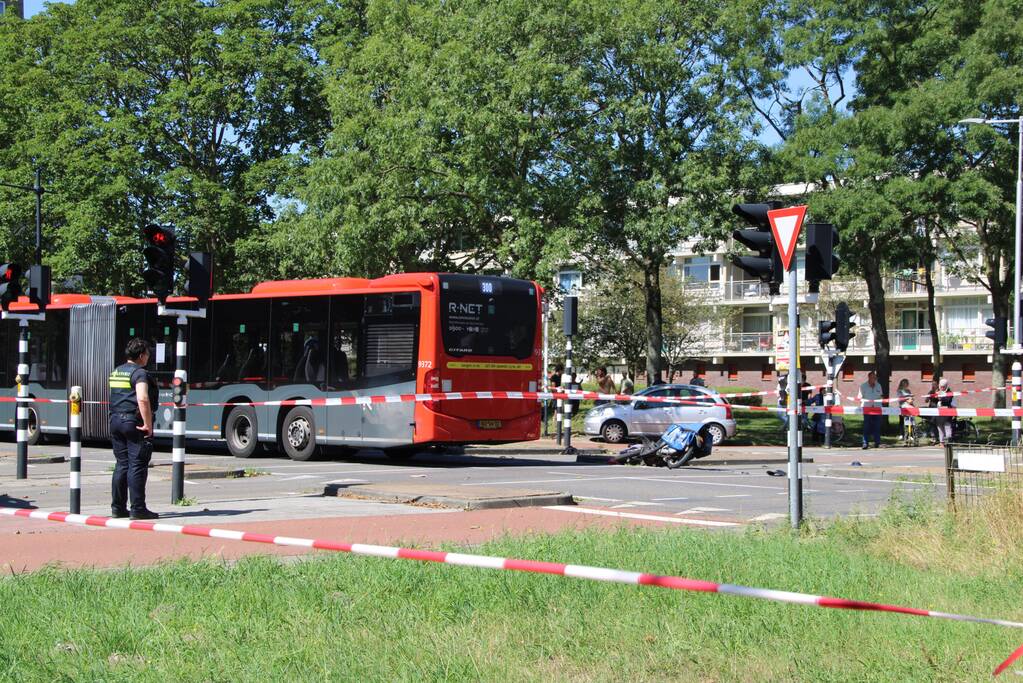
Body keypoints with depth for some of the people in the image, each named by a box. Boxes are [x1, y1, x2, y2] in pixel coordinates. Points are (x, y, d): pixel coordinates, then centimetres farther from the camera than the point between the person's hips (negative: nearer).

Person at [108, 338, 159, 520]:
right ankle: (138, 508, -5)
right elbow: (142, 399, -24)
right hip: (133, 422, -8)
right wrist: (148, 424, -21)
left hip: (115, 421, 8)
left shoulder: (116, 371, 16)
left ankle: (118, 507, 14)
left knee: (121, 465, 13)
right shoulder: (139, 372, -12)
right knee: (137, 466, -5)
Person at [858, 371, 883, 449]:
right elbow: (860, 398, 1)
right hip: (867, 408, -3)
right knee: (867, 427, -7)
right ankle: (865, 443, -6)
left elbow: (880, 397, 19)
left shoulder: (878, 386, 11)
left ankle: (877, 443, 11)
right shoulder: (863, 386, 0)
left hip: (877, 408, 3)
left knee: (877, 426, 3)